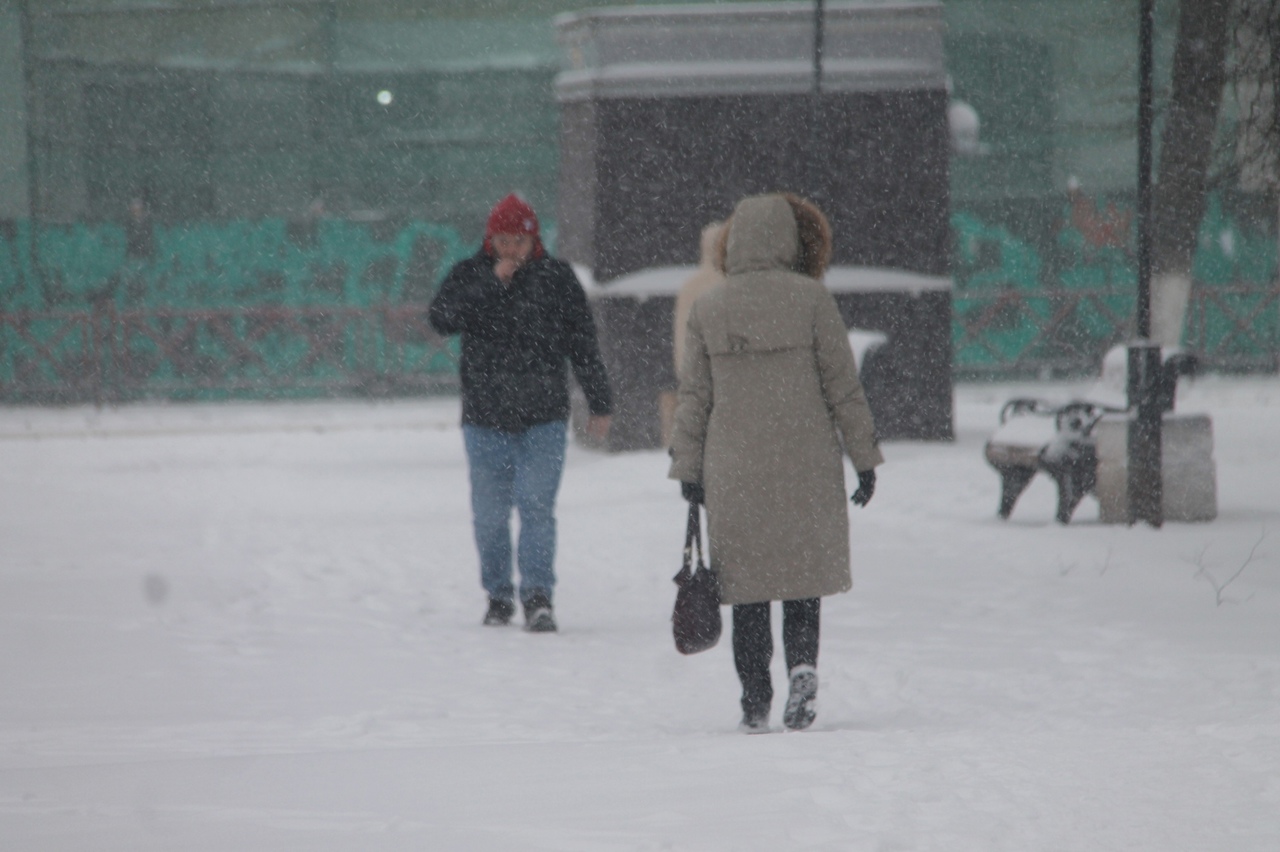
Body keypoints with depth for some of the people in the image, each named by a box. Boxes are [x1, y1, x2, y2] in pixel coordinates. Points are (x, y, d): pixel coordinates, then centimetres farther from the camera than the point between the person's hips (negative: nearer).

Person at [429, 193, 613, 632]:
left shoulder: (556, 278, 4)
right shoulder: (469, 275, 4)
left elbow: (583, 345, 8)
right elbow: (441, 319, -14)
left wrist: (599, 406, 8)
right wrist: (490, 284, -21)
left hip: (543, 418, -1)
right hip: (485, 417, 1)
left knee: (537, 505, -12)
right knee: (490, 514, 6)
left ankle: (538, 596, -15)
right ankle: (498, 595, 20)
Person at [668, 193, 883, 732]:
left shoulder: (707, 309, 2)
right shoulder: (809, 299, -5)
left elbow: (693, 398, 5)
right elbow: (843, 386, -3)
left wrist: (687, 468, 11)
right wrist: (864, 458, 4)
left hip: (733, 470, 2)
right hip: (806, 465, -1)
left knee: (748, 586, 8)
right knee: (804, 572, 11)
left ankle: (754, 704, 5)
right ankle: (802, 663, -13)